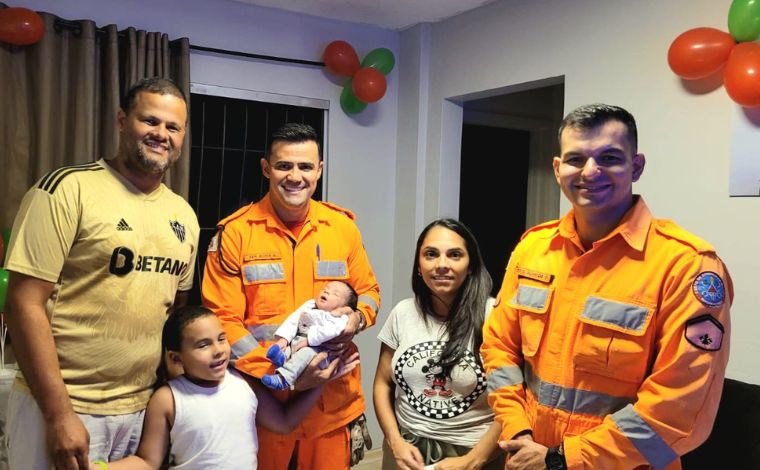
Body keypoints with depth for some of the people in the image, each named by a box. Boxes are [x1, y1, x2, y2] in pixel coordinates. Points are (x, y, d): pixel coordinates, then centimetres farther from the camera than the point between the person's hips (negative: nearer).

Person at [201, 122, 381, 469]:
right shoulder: (235, 232, -7)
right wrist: (275, 370, -19)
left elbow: (368, 290, 13)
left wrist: (357, 318, -11)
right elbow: (221, 318, -9)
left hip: (332, 398, 3)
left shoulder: (343, 226, 3)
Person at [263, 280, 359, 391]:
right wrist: (283, 339, -4)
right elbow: (292, 321, 12)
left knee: (306, 352, -33)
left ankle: (283, 379, -46)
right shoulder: (308, 306, 21)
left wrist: (308, 340, -23)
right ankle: (281, 357, -43)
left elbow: (328, 331, -17)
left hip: (316, 348, -7)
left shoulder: (340, 319, 2)